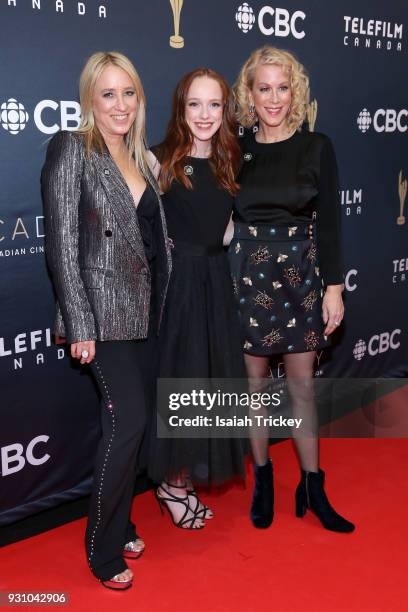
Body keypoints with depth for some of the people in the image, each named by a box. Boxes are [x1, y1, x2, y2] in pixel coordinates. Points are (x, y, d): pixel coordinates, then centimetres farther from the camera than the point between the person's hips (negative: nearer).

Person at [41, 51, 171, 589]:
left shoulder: (141, 158, 13)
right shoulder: (72, 150, -7)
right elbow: (63, 243, -13)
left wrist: (162, 304, 10)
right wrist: (79, 324, -16)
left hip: (145, 309, 7)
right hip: (104, 307, -7)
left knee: (134, 422, 11)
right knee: (129, 420, -11)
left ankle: (122, 525, 29)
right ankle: (103, 549, 8)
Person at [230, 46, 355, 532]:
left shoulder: (316, 147, 0)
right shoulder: (236, 151, 2)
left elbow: (329, 221, -1)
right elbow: (222, 219, 5)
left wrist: (334, 287, -5)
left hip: (300, 274, 0)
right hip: (247, 275, 1)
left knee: (301, 382, 6)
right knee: (255, 379, 9)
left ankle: (312, 487, 19)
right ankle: (263, 479, 26)